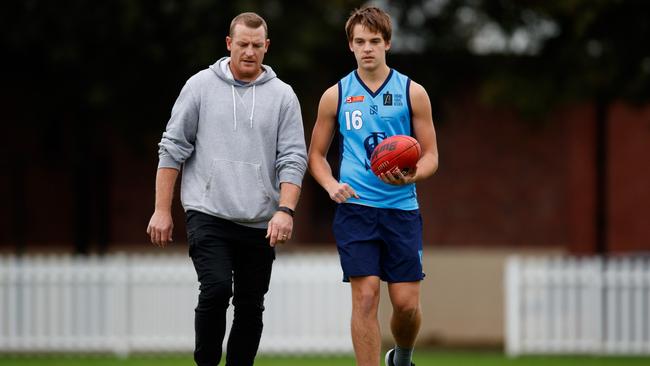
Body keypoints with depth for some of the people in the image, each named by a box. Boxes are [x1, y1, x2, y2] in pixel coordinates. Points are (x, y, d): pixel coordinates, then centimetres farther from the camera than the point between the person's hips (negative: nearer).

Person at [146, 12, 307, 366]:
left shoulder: (282, 95, 6)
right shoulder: (200, 86, 3)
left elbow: (293, 158, 2)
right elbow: (172, 149, 5)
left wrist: (285, 210, -13)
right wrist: (162, 210, 0)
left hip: (260, 223, 2)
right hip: (208, 214, -2)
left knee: (251, 307, 5)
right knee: (216, 289, -19)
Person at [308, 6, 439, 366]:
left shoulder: (412, 93, 5)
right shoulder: (335, 96, 7)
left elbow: (431, 155, 7)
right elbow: (316, 154, 15)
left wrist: (411, 176, -15)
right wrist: (331, 185, -6)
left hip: (401, 208, 0)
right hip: (355, 209, 0)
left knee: (407, 303, -1)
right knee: (365, 297, -10)